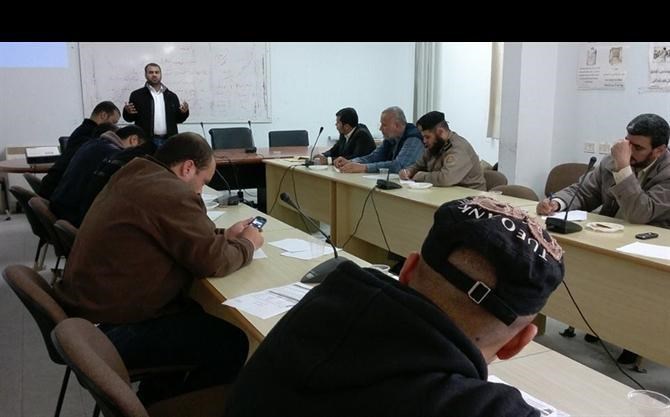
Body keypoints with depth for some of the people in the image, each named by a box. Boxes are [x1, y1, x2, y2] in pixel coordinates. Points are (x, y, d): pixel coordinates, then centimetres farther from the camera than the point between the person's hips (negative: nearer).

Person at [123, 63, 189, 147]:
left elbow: (178, 119, 14)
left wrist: (184, 112, -6)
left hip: (168, 141, 3)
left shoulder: (172, 96, 14)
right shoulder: (137, 95, 6)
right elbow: (129, 118, 5)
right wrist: (128, 112, -17)